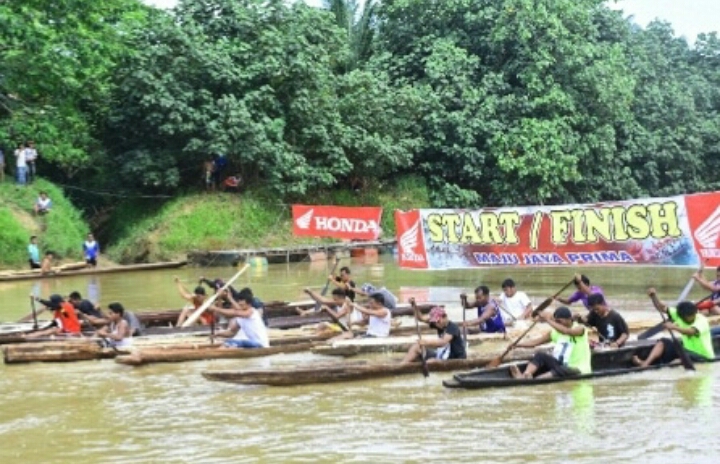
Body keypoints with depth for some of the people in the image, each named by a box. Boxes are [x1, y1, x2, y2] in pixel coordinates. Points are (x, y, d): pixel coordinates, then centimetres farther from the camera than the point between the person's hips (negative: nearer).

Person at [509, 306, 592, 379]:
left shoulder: (580, 328, -8)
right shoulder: (555, 332, 10)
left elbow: (565, 331, -30)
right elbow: (535, 342, 5)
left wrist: (547, 320, -31)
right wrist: (516, 345, -9)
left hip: (578, 371, -6)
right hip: (561, 365, 6)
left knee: (559, 370, -37)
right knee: (540, 355, -15)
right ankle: (525, 375, -40)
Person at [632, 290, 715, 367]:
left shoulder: (702, 320, -21)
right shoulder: (678, 315, -2)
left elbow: (691, 332, -40)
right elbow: (662, 308, -6)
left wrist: (674, 327, -55)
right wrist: (654, 296, -24)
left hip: (704, 358, -6)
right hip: (688, 351, 6)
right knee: (664, 342, -8)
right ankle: (646, 363, -25)